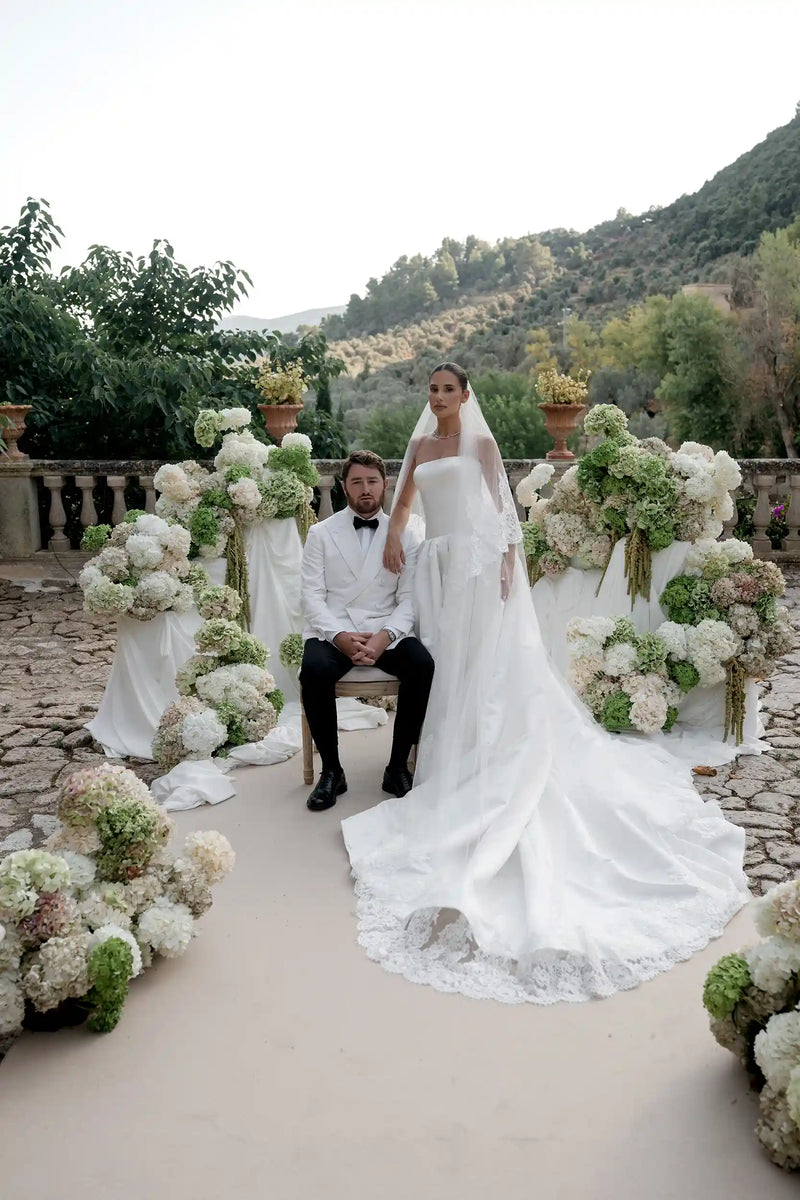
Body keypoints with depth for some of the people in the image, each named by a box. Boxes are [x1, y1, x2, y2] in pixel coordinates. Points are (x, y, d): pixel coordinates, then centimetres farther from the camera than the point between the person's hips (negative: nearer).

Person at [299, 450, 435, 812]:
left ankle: (398, 765, -11)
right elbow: (311, 595, 0)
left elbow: (409, 599, 3)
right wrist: (339, 636, -17)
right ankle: (331, 770, -12)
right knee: (314, 671, -33)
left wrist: (385, 637, -17)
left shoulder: (404, 535, 10)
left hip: (385, 633, 1)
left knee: (423, 666, -28)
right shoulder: (321, 533, 8)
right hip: (333, 632, -1)